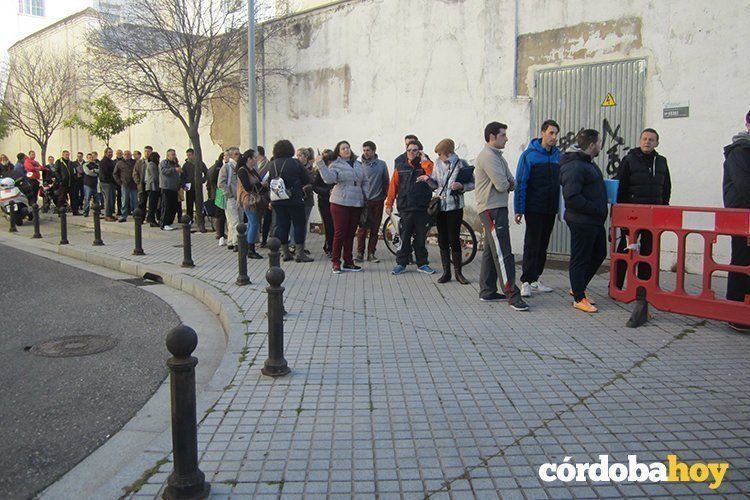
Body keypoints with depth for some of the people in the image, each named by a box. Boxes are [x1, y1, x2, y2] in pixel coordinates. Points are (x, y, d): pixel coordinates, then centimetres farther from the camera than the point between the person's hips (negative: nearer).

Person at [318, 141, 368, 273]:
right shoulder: (335, 165, -1)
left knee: (351, 233, 10)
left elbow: (365, 181, 22)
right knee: (340, 233, -5)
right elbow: (329, 178, -19)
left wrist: (366, 195, 8)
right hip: (340, 203, -5)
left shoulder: (358, 164, 16)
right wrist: (321, 164, -25)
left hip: (356, 204, 5)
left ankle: (348, 262, 19)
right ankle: (335, 262, 5)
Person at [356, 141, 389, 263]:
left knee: (375, 229, 6)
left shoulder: (382, 164, 5)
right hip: (364, 201, -2)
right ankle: (360, 253, 6)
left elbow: (386, 181, 9)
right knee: (362, 228, -3)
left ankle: (371, 253, 13)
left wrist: (387, 197, 5)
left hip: (378, 201, 2)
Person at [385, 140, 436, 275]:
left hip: (422, 209, 0)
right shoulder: (400, 167, 8)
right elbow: (393, 186, 8)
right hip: (405, 209, 0)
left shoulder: (424, 165, 6)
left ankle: (422, 264, 17)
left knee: (421, 238, 7)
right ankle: (401, 264, 11)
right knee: (405, 238, 3)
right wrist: (389, 204, 5)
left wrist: (423, 160, -17)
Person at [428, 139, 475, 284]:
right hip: (440, 206, 4)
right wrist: (428, 178, -7)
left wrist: (462, 186, -20)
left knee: (454, 240, -4)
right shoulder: (438, 163, 7)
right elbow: (435, 184, 12)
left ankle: (458, 272, 9)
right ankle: (446, 272, 14)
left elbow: (472, 184, -2)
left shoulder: (461, 164, -5)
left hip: (455, 207, -4)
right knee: (442, 240, 6)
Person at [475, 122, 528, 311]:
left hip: (498, 208, 11)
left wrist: (508, 184, -9)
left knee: (490, 251, 12)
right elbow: (501, 185, -20)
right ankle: (512, 294, -10)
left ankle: (487, 292, 18)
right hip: (492, 209, -11)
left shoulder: (497, 155, 20)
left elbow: (511, 182, 14)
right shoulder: (488, 156, -13)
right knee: (503, 253, -11)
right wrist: (507, 184, 2)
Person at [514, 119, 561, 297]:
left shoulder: (557, 154, 7)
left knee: (543, 245, 11)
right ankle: (526, 282, -1)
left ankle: (535, 279, 20)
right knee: (532, 245, -5)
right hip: (534, 209, -5)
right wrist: (519, 209, -12)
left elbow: (561, 181, 13)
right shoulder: (529, 154, -8)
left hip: (550, 209, 6)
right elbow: (520, 183, -9)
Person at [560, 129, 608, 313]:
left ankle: (577, 288, 32)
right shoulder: (574, 166, -18)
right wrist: (596, 210, -20)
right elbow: (572, 197, -25)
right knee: (580, 259, 0)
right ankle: (579, 298, 11)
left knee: (599, 254, 19)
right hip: (581, 221, -11)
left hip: (595, 221, 11)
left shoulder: (588, 163, 17)